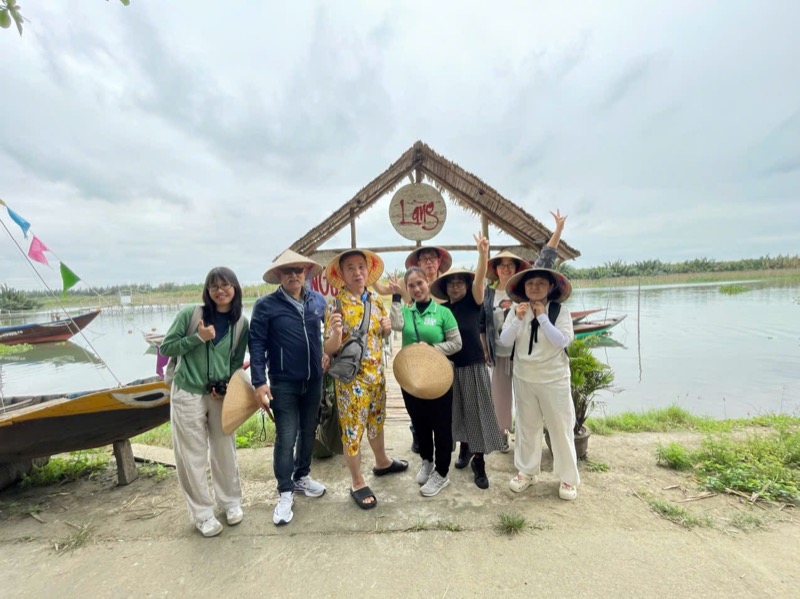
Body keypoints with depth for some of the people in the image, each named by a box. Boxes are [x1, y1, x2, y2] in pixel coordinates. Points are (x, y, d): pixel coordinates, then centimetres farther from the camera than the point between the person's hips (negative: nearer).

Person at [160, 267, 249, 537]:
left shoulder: (241, 322, -2)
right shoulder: (190, 313, -9)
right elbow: (166, 347, -5)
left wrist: (228, 386, -7)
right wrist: (197, 337, -18)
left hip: (221, 394, 2)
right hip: (188, 394, -2)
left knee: (224, 451, 13)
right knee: (192, 456, 7)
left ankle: (231, 502, 34)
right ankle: (202, 514, 24)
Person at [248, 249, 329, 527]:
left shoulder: (318, 300, 1)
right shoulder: (266, 305, -11)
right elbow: (257, 345, -11)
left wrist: (327, 358, 7)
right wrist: (259, 382, -16)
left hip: (314, 380, 5)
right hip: (283, 383, -4)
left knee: (308, 432, 17)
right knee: (286, 438, 1)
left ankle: (302, 476, 39)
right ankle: (285, 493, 20)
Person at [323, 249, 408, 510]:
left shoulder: (376, 299, 3)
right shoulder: (336, 305, -15)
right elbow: (330, 349, -16)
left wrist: (387, 328, -8)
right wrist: (336, 332, -38)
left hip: (377, 373, 6)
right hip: (352, 378, -6)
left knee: (376, 420, 24)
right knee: (352, 429, 6)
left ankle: (382, 462, 46)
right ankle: (357, 483, 24)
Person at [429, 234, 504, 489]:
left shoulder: (473, 302, -5)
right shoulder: (441, 309, 3)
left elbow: (479, 279, -22)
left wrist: (483, 253, -36)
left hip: (473, 365, -3)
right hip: (449, 366, 3)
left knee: (476, 412, 1)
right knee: (457, 411, 14)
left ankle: (478, 462, 14)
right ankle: (465, 448, 36)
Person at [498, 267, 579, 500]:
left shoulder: (560, 312, -10)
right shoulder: (516, 311, -4)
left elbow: (562, 341, -21)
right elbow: (504, 340, -10)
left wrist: (542, 317, -22)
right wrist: (518, 318, -23)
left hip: (554, 379, -2)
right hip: (524, 378, 3)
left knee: (561, 427, 8)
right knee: (527, 426, 15)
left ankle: (568, 478, 26)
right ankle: (527, 472, 32)